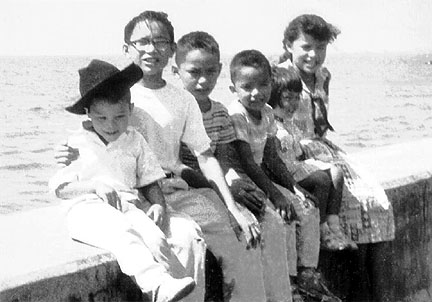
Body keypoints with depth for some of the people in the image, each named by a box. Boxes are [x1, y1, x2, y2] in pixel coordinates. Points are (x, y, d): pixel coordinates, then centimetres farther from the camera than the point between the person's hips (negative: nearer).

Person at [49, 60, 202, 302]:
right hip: (90, 208, -4)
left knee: (188, 232, -20)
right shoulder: (77, 143, 7)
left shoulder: (134, 141, 16)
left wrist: (158, 205, -6)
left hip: (131, 205, 4)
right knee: (124, 235, -41)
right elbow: (60, 188, 3)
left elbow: (150, 182, 16)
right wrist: (95, 184, -13)